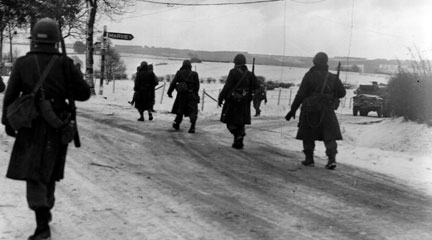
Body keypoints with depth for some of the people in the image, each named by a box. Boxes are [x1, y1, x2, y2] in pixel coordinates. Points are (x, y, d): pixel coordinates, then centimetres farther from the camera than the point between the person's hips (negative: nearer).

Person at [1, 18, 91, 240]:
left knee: (33, 172, 1)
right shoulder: (64, 64, -7)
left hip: (30, 126, -1)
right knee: (49, 170, 19)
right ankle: (45, 210, 35)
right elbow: (84, 93, -6)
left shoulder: (22, 63, -5)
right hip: (57, 126, 1)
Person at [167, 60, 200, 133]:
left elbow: (173, 82, -1)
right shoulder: (194, 74, 1)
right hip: (191, 95, -2)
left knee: (180, 110, 18)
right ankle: (192, 126, -17)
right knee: (193, 111, -3)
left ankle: (176, 124, 25)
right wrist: (195, 93, 8)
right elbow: (197, 85, -1)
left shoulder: (179, 73, 2)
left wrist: (169, 91, 5)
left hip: (181, 94, 2)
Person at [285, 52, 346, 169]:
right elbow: (342, 93, 8)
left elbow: (300, 95, -8)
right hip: (327, 111, 2)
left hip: (310, 111, -2)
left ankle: (309, 159, 14)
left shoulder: (309, 76, -7)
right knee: (330, 136, 4)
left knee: (308, 135, 12)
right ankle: (332, 159, -10)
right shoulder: (333, 77, 2)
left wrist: (293, 109, -3)